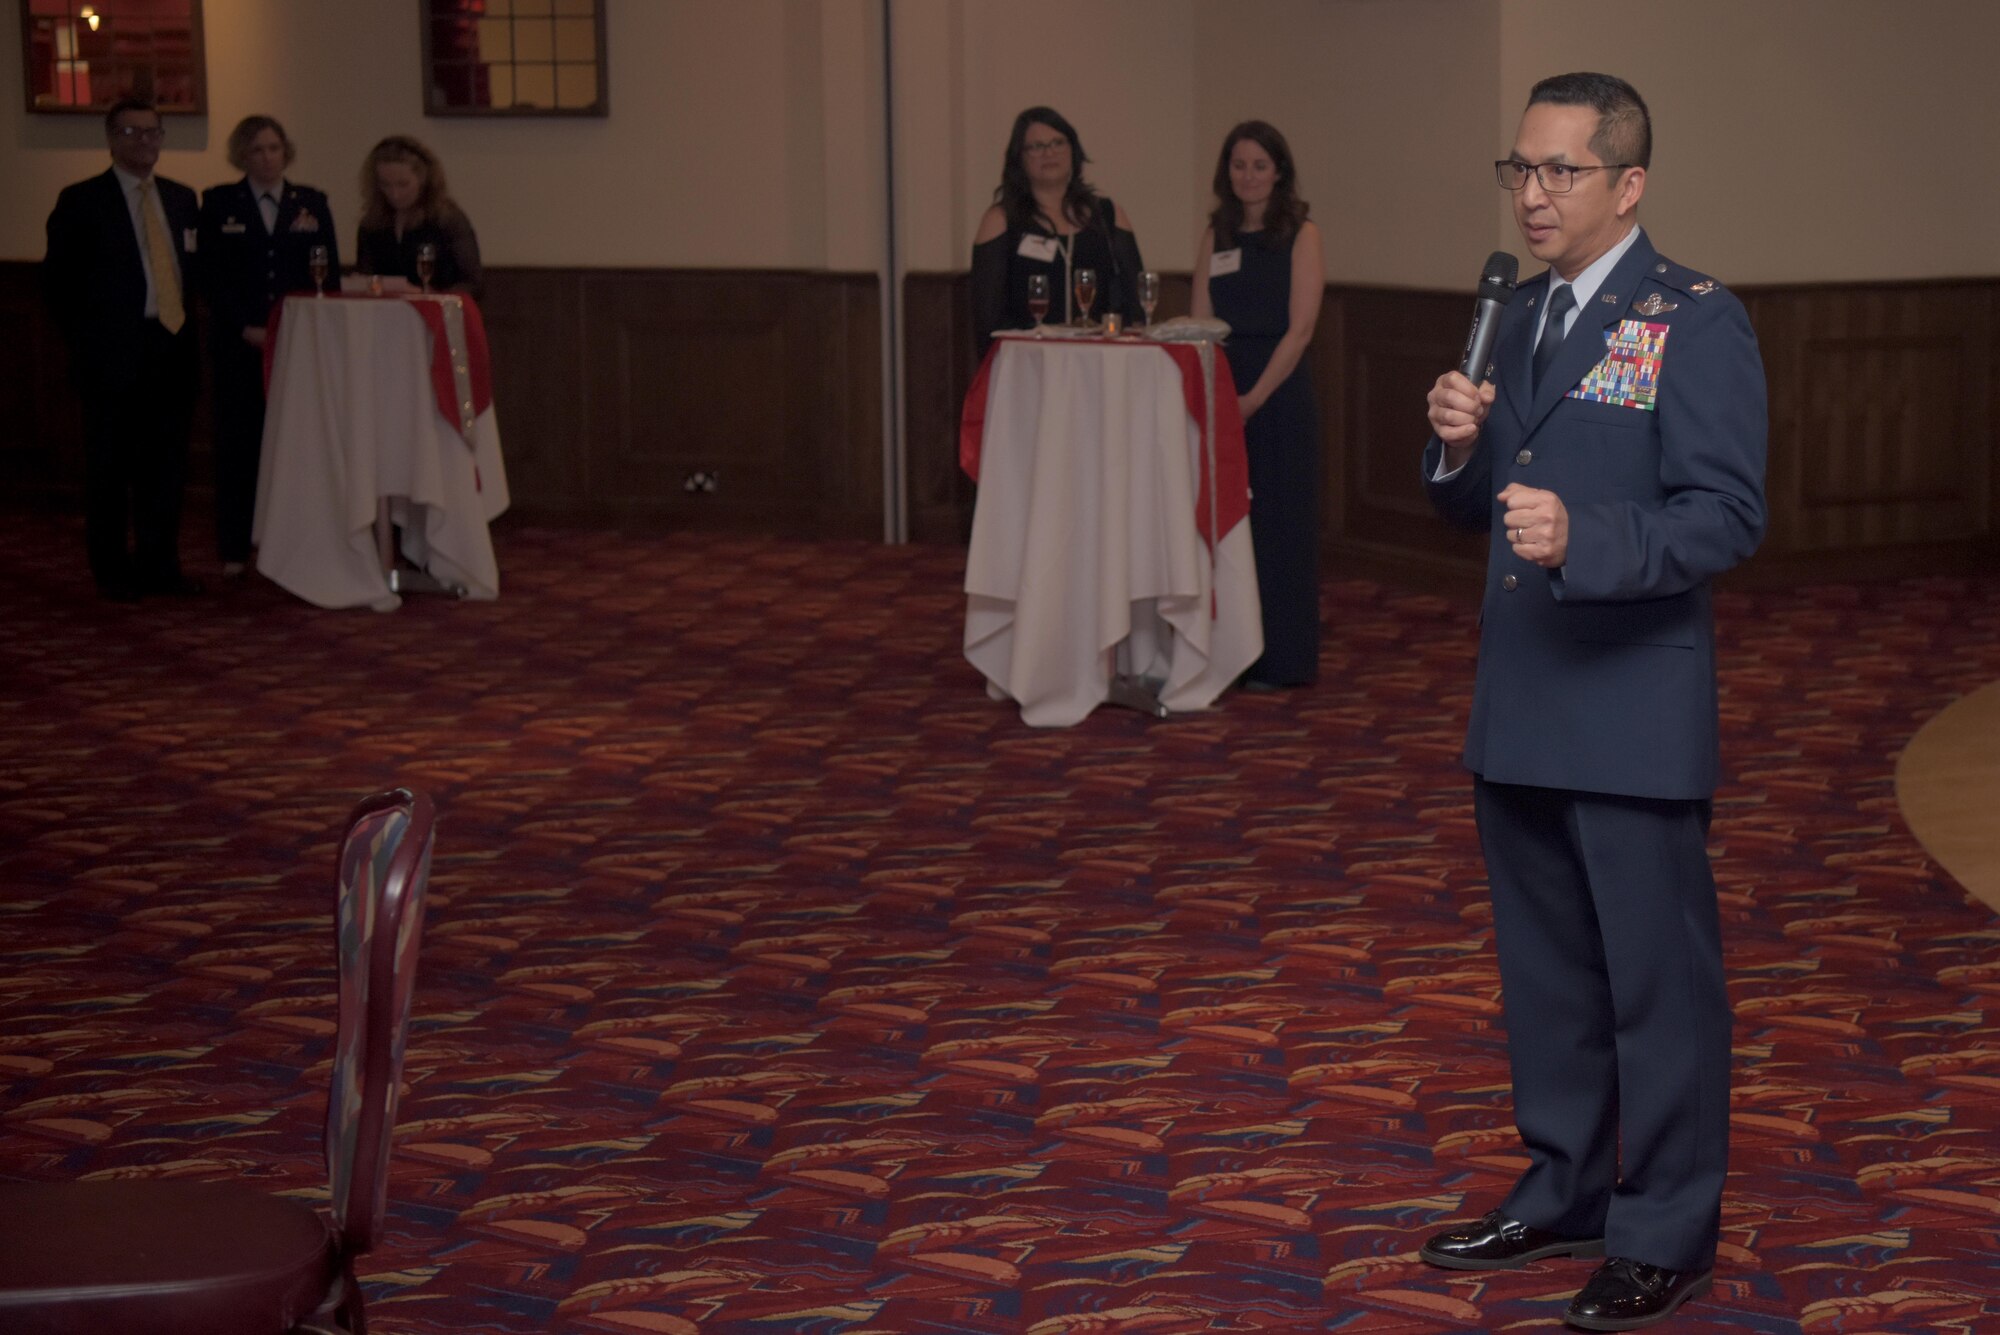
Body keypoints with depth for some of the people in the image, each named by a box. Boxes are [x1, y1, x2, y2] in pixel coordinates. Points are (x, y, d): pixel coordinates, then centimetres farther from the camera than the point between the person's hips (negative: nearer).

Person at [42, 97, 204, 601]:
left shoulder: (181, 199, 14)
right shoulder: (81, 201, -1)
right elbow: (56, 279, -2)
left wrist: (183, 321, 4)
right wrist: (87, 337, -5)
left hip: (173, 349, 5)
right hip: (114, 354, -5)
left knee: (167, 466, 7)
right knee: (110, 468, 2)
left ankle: (160, 565, 16)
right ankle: (112, 572, 9)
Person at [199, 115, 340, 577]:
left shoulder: (312, 203, 10)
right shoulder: (219, 204, 6)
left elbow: (329, 275, 8)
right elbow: (212, 275, 0)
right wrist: (246, 328, -9)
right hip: (239, 343, -1)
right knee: (239, 443, 1)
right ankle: (234, 551, 5)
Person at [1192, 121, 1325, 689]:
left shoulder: (1301, 236, -2)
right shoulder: (1216, 236, 12)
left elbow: (1299, 328, -9)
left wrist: (1256, 396, -17)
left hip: (1278, 393, -4)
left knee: (1274, 522, -1)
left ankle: (1278, 659, 6)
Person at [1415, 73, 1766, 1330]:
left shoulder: (1699, 321, -10)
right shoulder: (1517, 318, 13)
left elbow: (1727, 516, -17)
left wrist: (1584, 539, -31)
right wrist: (1461, 450, -5)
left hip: (1635, 718, -7)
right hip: (1521, 710, 8)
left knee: (1659, 981, 2)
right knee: (1546, 970, 18)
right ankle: (1565, 1190, 32)